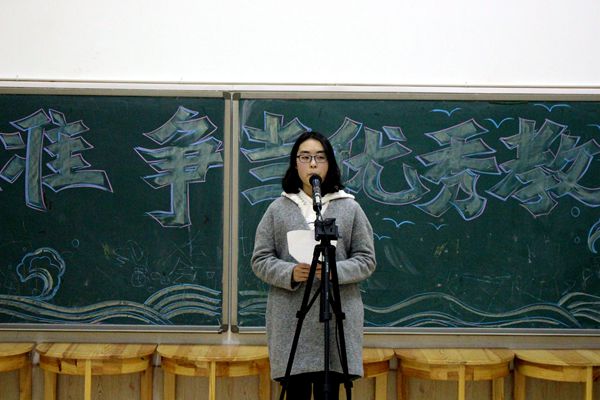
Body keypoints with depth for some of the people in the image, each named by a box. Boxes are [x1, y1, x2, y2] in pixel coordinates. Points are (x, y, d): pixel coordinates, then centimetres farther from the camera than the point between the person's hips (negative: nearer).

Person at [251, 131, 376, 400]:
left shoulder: (349, 208, 7)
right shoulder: (278, 209, 8)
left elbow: (366, 259, 5)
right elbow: (260, 260, 6)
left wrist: (335, 271, -14)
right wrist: (290, 273, -13)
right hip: (291, 318, 0)